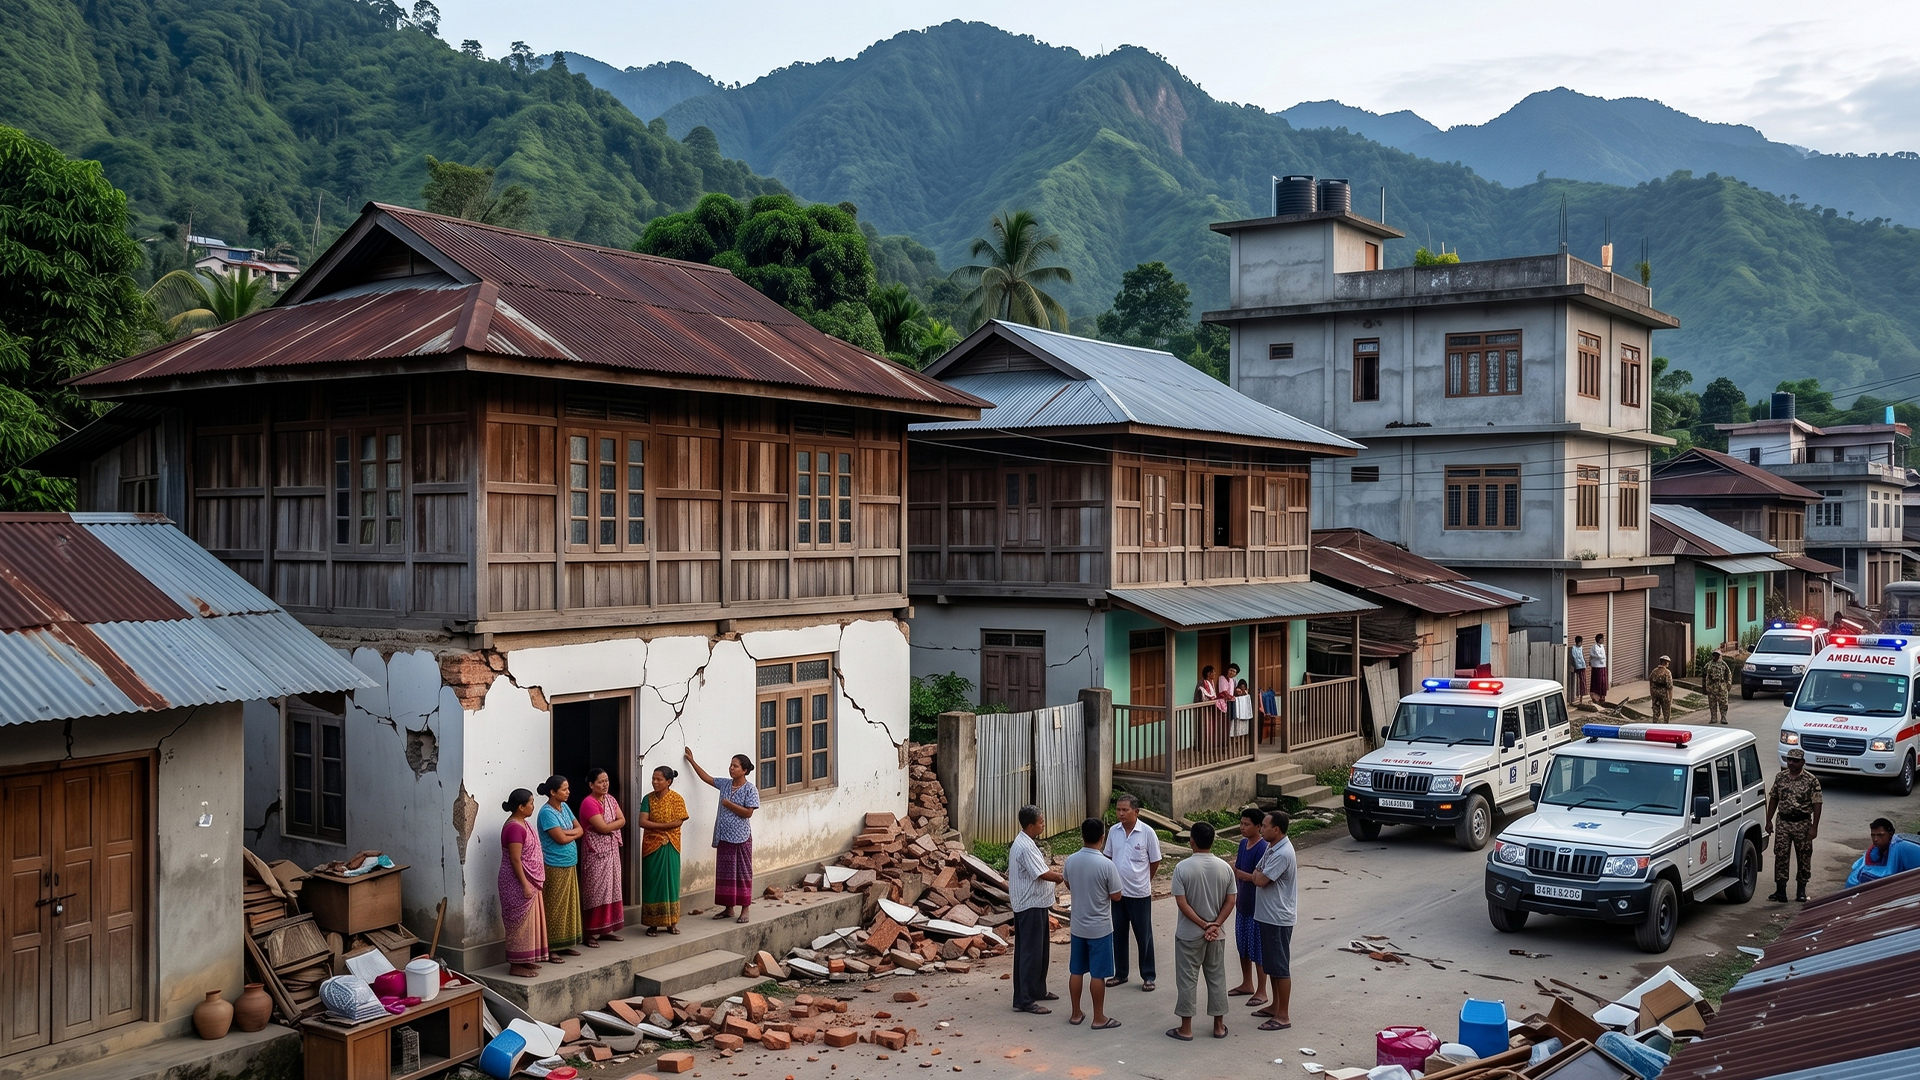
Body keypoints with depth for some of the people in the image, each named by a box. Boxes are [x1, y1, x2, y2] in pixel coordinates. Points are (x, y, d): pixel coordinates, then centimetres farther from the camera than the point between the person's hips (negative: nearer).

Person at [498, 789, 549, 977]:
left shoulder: (521, 824, 11)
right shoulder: (514, 827, -20)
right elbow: (515, 860, -23)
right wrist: (525, 885, -22)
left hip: (529, 881, 10)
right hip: (518, 884, -10)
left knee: (528, 921, 15)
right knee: (520, 922, -4)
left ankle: (524, 960, 23)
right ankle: (516, 965, 2)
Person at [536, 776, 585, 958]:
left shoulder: (565, 807, 9)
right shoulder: (547, 812, -16)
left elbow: (580, 829, 8)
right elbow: (561, 838, -20)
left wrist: (567, 832, -12)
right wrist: (574, 834, -1)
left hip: (570, 864, 8)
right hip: (555, 866, -8)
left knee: (569, 905, 12)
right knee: (554, 908, -3)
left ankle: (566, 944, 21)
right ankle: (550, 948, 4)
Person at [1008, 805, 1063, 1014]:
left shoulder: (1027, 843, 11)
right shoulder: (1025, 847, -23)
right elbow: (1044, 874, -24)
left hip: (1036, 904, 11)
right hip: (1030, 906, -11)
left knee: (1040, 950, 20)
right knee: (1030, 953, -8)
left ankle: (1038, 990, 32)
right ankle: (1024, 1000, -5)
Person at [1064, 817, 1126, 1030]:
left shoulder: (1070, 861, -5)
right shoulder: (1106, 865, -21)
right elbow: (1116, 896, -11)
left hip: (1078, 925, 5)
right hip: (1100, 927, -5)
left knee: (1076, 971, 14)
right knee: (1098, 974, 4)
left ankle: (1076, 1014, 23)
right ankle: (1099, 1018, 12)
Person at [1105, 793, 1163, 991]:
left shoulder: (1147, 832, -13)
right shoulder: (1113, 831, -1)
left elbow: (1155, 862, -3)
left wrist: (1141, 881, 8)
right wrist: (1115, 880, 12)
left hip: (1140, 893, -4)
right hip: (1117, 892, 4)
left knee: (1144, 936, 6)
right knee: (1118, 934, 13)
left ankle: (1148, 976, 17)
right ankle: (1120, 973, 26)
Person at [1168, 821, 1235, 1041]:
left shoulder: (1182, 868, -14)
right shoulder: (1225, 868, -3)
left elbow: (1181, 903, -16)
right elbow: (1230, 901, -4)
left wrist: (1204, 925, -12)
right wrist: (1215, 925, -8)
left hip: (1188, 935, -3)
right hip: (1217, 935, 3)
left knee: (1187, 980, 6)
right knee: (1217, 978, 14)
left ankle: (1186, 1029, 11)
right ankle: (1219, 1026, 22)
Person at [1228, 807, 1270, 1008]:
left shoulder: (1262, 848, -21)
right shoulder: (1243, 843, 6)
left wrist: (1239, 873, -29)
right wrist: (1236, 895, 9)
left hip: (1256, 907, -9)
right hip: (1243, 903, 9)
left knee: (1258, 950, 1)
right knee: (1243, 946, 18)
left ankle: (1261, 991, 12)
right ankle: (1247, 984, 33)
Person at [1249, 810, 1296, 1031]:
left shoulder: (1282, 854, -23)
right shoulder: (1272, 848, 9)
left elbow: (1260, 880, -23)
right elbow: (1258, 876, 16)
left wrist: (1256, 874, -3)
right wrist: (1258, 875, -4)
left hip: (1278, 918, -10)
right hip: (1267, 915, 10)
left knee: (1280, 967, -2)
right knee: (1270, 964, 19)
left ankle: (1283, 1016, 6)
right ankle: (1275, 1006, 31)